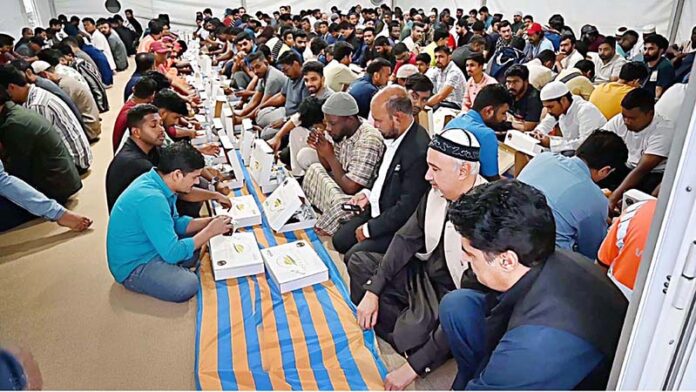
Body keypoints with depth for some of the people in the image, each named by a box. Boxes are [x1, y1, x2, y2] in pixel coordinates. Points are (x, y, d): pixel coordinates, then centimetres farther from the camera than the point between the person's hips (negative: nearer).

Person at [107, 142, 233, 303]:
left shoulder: (156, 181, -3)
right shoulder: (151, 199, -32)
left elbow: (175, 223, 11)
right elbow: (173, 253, -30)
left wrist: (209, 222, -4)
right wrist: (210, 231, -19)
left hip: (153, 248, 9)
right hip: (133, 266, -9)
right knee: (187, 286, -29)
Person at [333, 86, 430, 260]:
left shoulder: (419, 151, -31)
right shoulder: (395, 135, -2)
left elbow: (406, 209, -26)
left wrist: (369, 229, -16)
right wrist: (368, 193, 2)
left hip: (398, 226, -9)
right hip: (378, 209, 9)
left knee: (353, 256, -14)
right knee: (339, 240, 8)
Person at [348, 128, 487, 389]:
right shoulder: (437, 192, -10)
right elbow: (406, 238, 2)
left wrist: (413, 367, -30)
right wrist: (373, 290, -7)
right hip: (424, 272, 8)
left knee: (409, 336, -30)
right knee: (359, 263, 6)